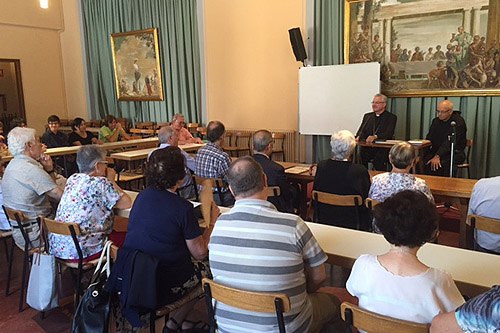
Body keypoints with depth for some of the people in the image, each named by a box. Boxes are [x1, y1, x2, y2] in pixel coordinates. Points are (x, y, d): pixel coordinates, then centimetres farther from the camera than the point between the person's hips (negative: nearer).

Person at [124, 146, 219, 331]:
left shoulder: (142, 196, 0)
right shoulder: (182, 207, -20)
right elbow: (199, 253, -13)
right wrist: (212, 222, 0)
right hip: (163, 287, -7)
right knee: (207, 268, 18)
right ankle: (173, 323, 18)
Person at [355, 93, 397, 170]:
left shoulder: (391, 117, 6)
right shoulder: (367, 116, 21)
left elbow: (389, 134, -9)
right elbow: (361, 130, 12)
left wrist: (375, 137, -27)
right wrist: (359, 137, -13)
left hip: (381, 149, -4)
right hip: (366, 148, 4)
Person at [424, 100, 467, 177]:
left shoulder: (458, 122, -9)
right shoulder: (436, 121, 11)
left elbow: (450, 142, -22)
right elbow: (428, 140, 8)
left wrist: (437, 156, -33)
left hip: (454, 153, -5)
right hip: (436, 151, 5)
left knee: (442, 164, -36)